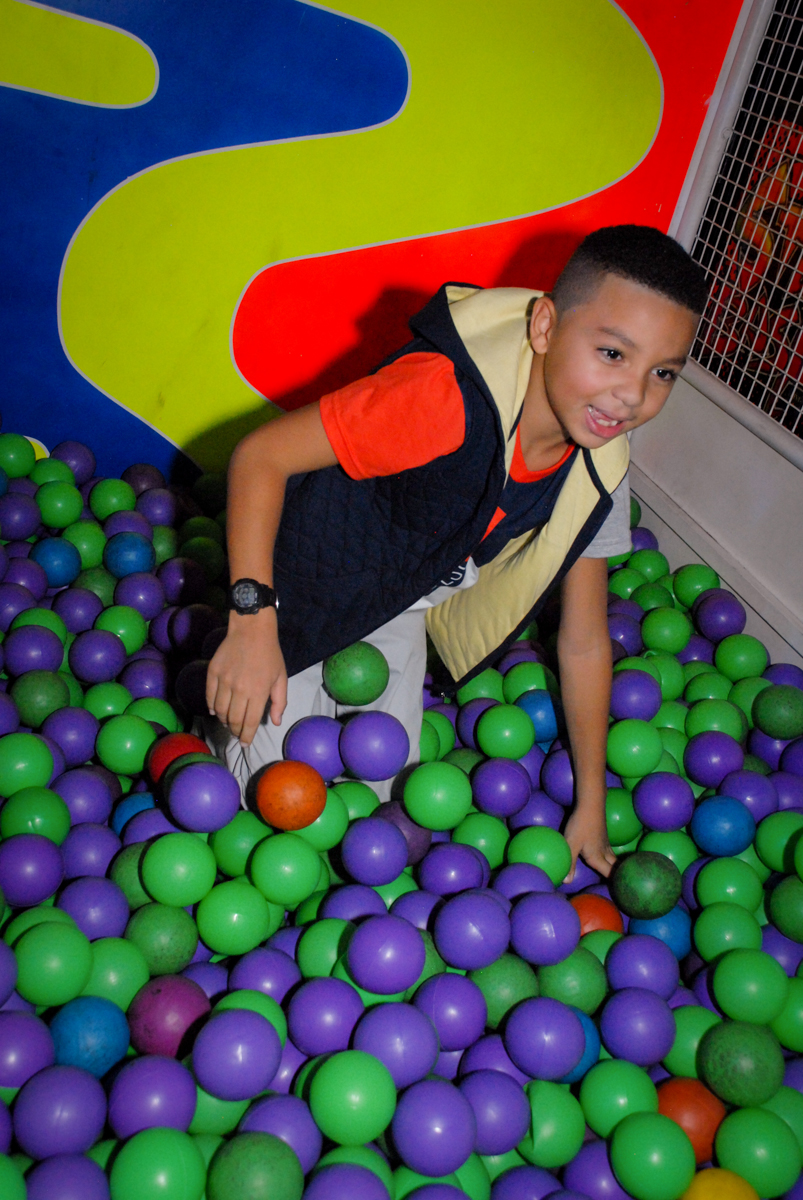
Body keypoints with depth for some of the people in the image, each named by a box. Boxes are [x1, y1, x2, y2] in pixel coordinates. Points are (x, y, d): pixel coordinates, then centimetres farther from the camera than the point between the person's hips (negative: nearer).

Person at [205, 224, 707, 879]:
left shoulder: (598, 475, -17)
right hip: (302, 580, -5)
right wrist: (253, 624, -40)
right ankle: (218, 685, 25)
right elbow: (262, 454, -32)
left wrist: (591, 807, 1)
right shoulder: (450, 396, -39)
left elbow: (585, 640, -6)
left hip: (402, 603, 5)